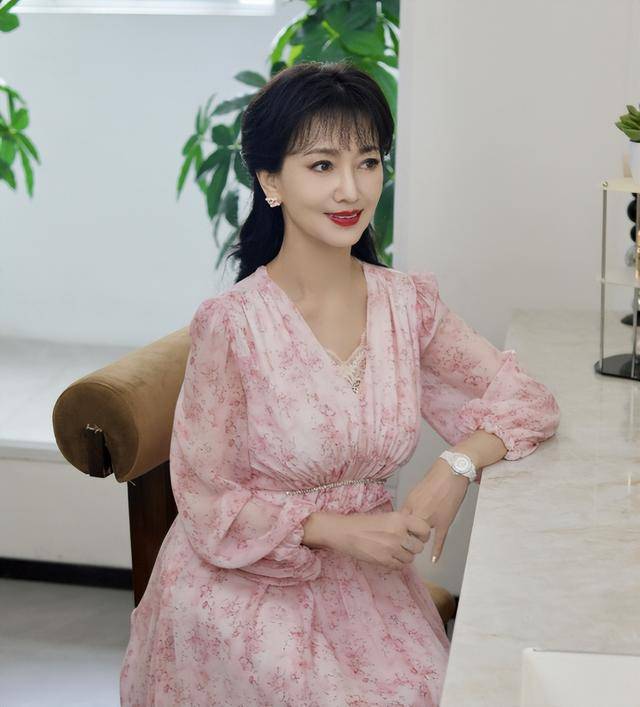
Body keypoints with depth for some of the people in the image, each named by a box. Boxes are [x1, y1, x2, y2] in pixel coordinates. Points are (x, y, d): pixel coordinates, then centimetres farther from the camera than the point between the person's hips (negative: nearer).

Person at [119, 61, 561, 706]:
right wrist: (338, 528, -19)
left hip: (367, 577, 5)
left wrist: (457, 465, -16)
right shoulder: (230, 325, -16)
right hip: (245, 586, -4)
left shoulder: (409, 304, -2)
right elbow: (207, 502, -10)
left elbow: (527, 400, 2)